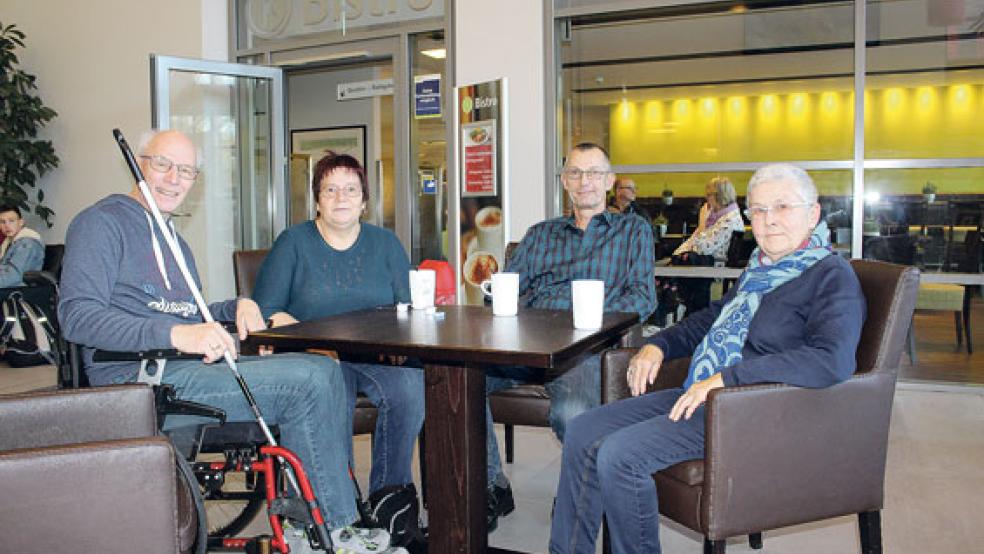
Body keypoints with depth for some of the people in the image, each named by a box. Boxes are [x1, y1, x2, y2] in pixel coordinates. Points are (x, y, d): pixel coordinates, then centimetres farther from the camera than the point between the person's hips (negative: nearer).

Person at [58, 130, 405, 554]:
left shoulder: (173, 239, 25)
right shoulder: (102, 222, -4)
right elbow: (76, 316, -17)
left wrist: (236, 307, 9)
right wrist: (175, 335, -29)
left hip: (191, 366, 9)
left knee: (325, 369, -4)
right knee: (308, 382, -21)